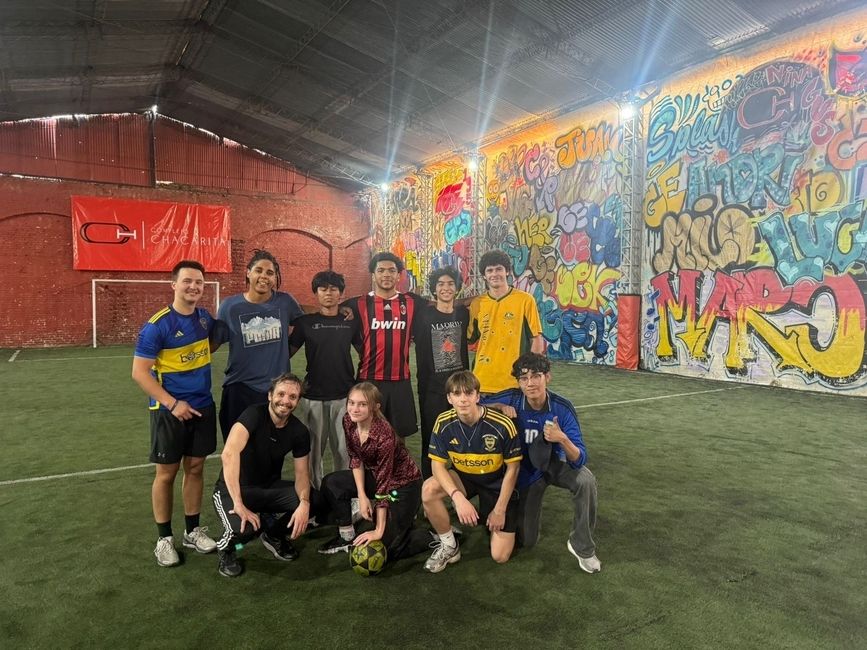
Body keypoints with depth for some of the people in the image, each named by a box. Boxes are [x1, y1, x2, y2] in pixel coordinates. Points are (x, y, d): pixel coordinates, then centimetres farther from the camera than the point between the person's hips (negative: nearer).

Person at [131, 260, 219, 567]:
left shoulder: (205, 318, 1)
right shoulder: (157, 326, -16)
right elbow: (139, 372, -15)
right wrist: (172, 403, -20)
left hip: (203, 407, 5)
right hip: (170, 410, -5)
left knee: (195, 468, 13)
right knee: (166, 473, 7)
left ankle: (193, 531, 27)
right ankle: (164, 538, 22)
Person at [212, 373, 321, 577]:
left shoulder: (299, 431, -6)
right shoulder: (254, 414, -23)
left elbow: (302, 473, -4)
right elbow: (229, 453, -37)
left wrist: (304, 503, -26)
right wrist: (238, 504, -41)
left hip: (269, 487, 5)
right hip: (234, 489, -5)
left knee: (314, 501, -18)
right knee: (246, 528, -34)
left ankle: (273, 534, 12)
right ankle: (226, 547, 5)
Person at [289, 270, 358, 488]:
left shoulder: (351, 322, 5)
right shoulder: (305, 322, 3)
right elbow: (287, 351, 4)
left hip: (344, 395, 1)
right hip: (313, 396, 0)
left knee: (344, 449, 6)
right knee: (312, 449, 7)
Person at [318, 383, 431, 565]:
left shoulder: (384, 434, -33)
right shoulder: (349, 422, -14)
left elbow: (384, 482, -29)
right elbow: (356, 458, -2)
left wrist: (379, 531, -25)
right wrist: (362, 496, -12)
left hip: (404, 484, -7)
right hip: (374, 475, 7)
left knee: (383, 546, -10)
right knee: (330, 483, -3)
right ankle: (347, 536, 12)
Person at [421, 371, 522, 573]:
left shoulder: (502, 425, -27)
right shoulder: (443, 423, -20)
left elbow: (512, 468, -14)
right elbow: (438, 465, -15)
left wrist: (499, 510, -11)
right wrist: (458, 497, -31)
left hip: (497, 483, -2)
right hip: (464, 478, 2)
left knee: (500, 556, -8)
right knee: (429, 490, -30)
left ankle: (490, 517, 25)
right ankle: (449, 546, -4)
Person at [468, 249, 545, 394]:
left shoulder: (525, 300, -3)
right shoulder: (476, 303, 5)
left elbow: (537, 340, -1)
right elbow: (469, 338, 14)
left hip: (514, 381, -2)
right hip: (482, 382, 2)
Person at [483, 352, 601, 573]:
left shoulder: (562, 407, -26)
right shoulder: (511, 399, -23)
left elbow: (579, 460, -28)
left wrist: (562, 439, -49)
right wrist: (500, 406, -30)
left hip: (553, 464, -1)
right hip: (525, 471, 1)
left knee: (586, 480, -34)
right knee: (526, 541, 6)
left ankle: (581, 546, -12)